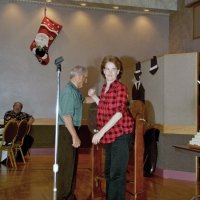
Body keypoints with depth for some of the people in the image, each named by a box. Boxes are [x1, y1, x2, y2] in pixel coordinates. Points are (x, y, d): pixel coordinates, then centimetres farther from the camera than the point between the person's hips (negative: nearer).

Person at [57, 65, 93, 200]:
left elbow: (84, 100, 34)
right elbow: (66, 116, -24)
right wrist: (75, 136, -24)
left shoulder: (75, 91, 12)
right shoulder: (69, 91, -18)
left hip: (72, 130, 10)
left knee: (72, 164, 16)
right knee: (66, 165, -4)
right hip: (67, 131, -10)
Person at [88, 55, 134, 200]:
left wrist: (100, 132, -23)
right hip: (109, 135, 9)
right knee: (108, 171, 20)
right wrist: (94, 96, 14)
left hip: (121, 134, -8)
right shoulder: (105, 87, 10)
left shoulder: (121, 88, -14)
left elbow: (119, 113, -21)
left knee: (117, 173, -5)